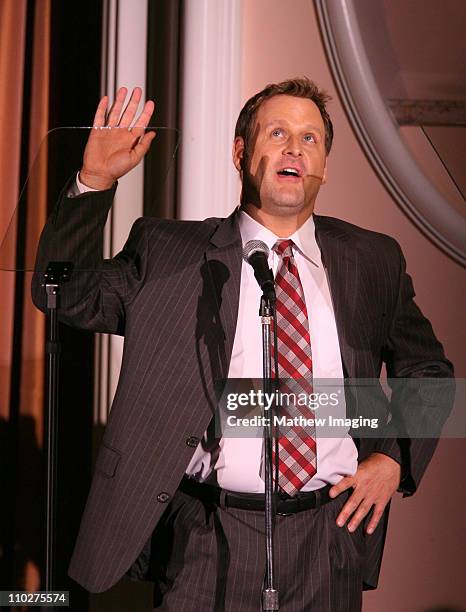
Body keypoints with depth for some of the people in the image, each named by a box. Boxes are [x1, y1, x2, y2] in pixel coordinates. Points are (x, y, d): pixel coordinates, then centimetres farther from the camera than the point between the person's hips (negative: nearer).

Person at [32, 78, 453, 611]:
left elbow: (426, 370, 18)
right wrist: (95, 182, -9)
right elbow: (65, 296, 1)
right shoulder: (168, 251, 4)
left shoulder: (374, 261, 8)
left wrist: (396, 457, 2)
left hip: (329, 539, 2)